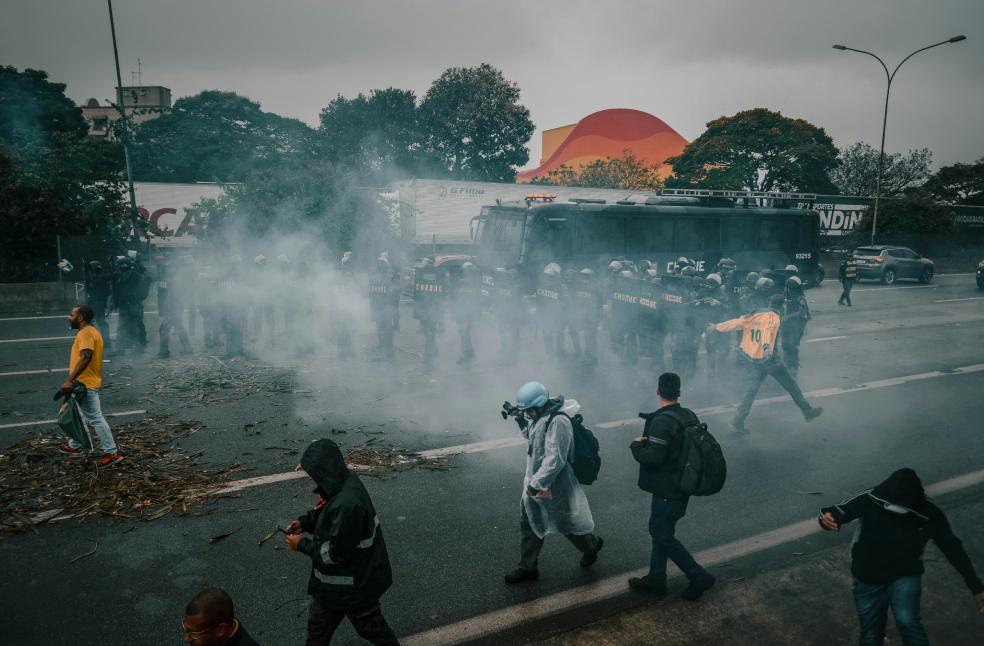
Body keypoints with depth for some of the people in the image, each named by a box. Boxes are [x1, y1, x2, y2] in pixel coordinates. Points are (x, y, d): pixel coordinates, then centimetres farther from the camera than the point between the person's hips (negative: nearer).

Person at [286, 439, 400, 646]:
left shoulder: (347, 503, -37)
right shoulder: (343, 483, -8)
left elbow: (337, 553, -27)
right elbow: (325, 511, 12)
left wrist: (302, 544, -16)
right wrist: (304, 522, -3)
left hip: (356, 583, -9)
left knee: (368, 624, 17)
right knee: (318, 622, 25)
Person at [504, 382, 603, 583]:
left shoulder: (558, 421, -28)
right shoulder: (540, 416, 1)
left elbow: (555, 460, -30)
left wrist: (536, 483, -28)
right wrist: (523, 424, 1)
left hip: (553, 485, -9)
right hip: (535, 481, 9)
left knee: (566, 522, 13)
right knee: (529, 523, 14)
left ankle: (592, 545, 43)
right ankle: (527, 567, 29)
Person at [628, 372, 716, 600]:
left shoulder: (662, 421, -24)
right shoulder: (689, 415, 2)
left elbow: (652, 456, -28)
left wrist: (637, 445, -9)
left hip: (667, 490, -9)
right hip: (682, 484, 9)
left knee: (664, 537, 6)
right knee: (659, 530, 19)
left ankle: (699, 577, 15)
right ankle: (655, 579, 29)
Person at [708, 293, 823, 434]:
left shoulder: (754, 314, 5)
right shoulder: (773, 317, -10)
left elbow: (736, 322, 3)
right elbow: (767, 330, -29)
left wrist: (716, 327, 9)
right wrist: (767, 346, -46)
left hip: (751, 359, 5)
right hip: (769, 359, -5)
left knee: (750, 390, 9)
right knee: (791, 385, 12)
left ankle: (739, 420, 0)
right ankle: (808, 412, 24)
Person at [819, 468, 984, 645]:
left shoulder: (929, 514, -15)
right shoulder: (870, 500, -20)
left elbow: (953, 548, -4)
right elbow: (839, 511, -25)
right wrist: (827, 518, -49)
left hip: (905, 577, 0)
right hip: (868, 580, 0)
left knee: (908, 623, -25)